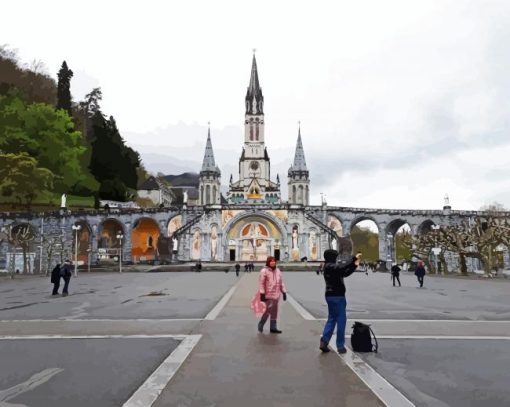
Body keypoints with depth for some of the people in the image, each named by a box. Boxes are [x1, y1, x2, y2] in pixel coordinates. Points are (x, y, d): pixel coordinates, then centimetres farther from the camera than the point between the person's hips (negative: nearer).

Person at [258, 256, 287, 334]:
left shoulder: (278, 271, 12)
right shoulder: (264, 271, -8)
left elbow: (281, 283, 17)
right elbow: (261, 283, -11)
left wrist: (284, 292, 12)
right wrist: (262, 294, -17)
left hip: (276, 295, 7)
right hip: (268, 295, -7)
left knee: (274, 311, 10)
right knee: (269, 309, -10)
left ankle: (273, 327, 19)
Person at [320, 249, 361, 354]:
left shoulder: (331, 267, 15)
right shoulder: (329, 266, -15)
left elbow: (345, 273, 16)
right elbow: (342, 267, -33)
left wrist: (354, 265, 5)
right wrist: (353, 258, -29)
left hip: (331, 296, 10)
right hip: (337, 296, -10)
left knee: (332, 318, 14)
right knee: (341, 319, -1)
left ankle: (324, 341, 8)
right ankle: (340, 345, 5)